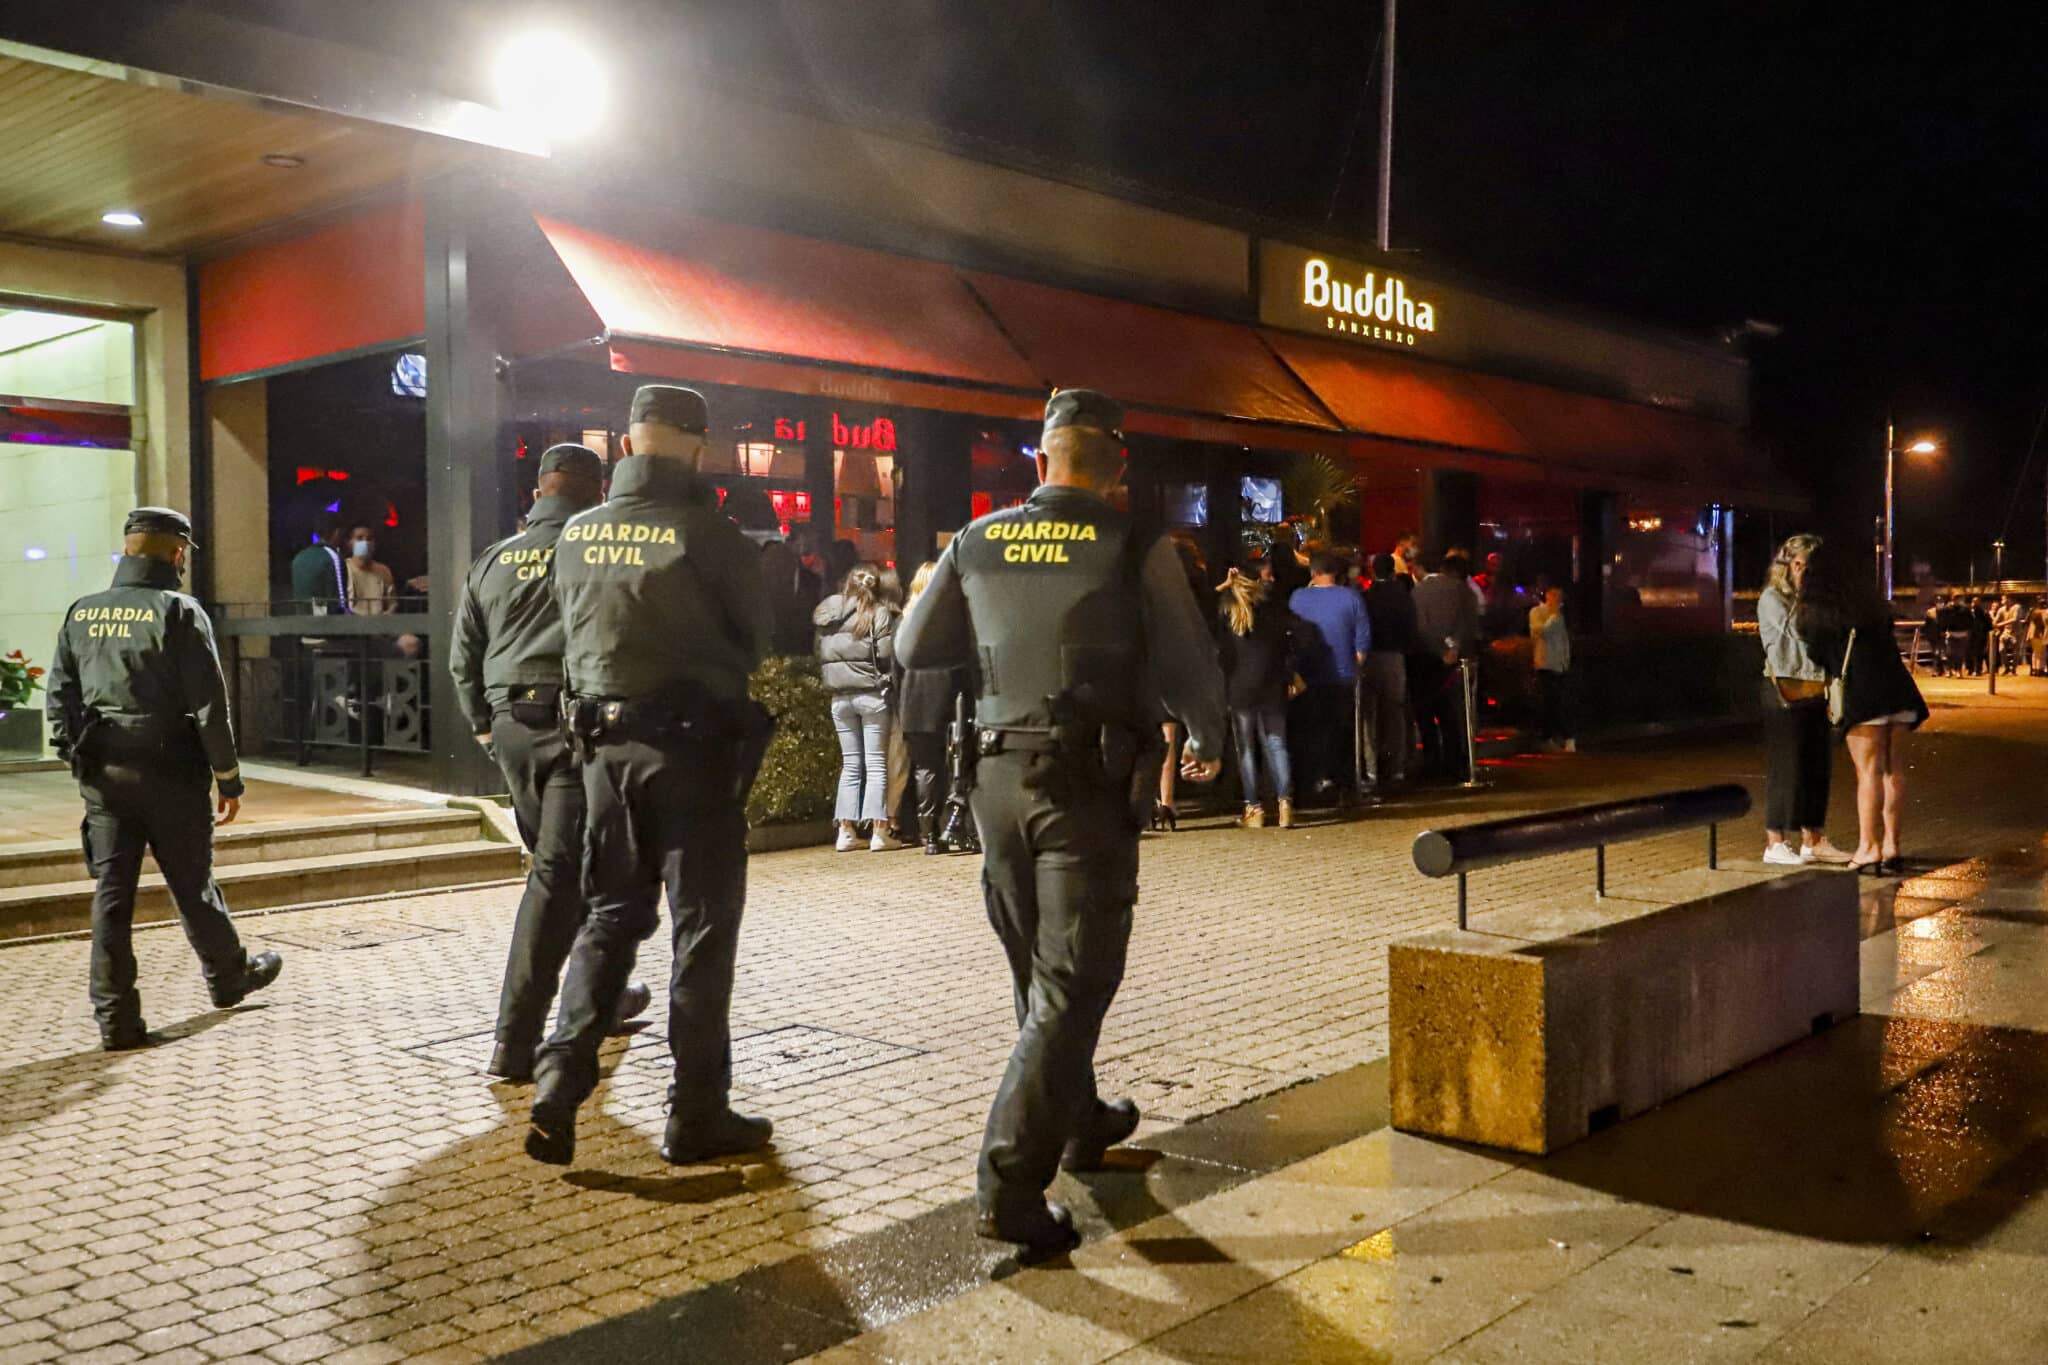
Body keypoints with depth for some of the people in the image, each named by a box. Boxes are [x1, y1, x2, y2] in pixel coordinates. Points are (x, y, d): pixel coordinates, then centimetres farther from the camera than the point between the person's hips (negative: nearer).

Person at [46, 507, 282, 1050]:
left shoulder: (80, 613, 6)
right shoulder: (180, 613, -10)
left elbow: (59, 696, 8)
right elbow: (209, 705, -12)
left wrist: (78, 756, 15)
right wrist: (229, 779, -5)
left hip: (101, 775, 4)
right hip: (169, 774, -4)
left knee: (112, 892, 5)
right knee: (192, 883, 12)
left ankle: (116, 1018, 6)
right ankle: (229, 977, 32)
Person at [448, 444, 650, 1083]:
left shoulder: (494, 560, 12)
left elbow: (463, 656, 16)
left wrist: (485, 725, 24)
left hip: (512, 725, 7)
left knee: (566, 862, 20)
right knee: (559, 875, -5)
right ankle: (515, 1040, -6)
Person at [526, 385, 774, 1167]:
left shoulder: (576, 535, 3)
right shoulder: (707, 533, -13)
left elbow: (575, 637, 12)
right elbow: (755, 641, -2)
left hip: (607, 743, 5)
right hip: (695, 747, -5)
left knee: (612, 913, 17)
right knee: (703, 925, 5)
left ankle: (560, 1082, 5)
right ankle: (697, 1114, 10)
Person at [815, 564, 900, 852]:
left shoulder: (826, 615, 6)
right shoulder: (880, 614, -7)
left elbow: (821, 655, 9)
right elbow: (887, 655, -10)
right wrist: (888, 681, 6)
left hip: (839, 696, 4)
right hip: (872, 694, -4)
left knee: (850, 764, 12)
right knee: (876, 763, 1)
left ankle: (846, 830, 9)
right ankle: (878, 832, -3)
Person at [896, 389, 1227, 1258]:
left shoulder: (978, 542, 4)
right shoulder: (1135, 550, -7)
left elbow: (914, 649, 11)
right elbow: (1192, 667, -2)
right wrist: (1207, 742, 18)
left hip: (999, 772, 5)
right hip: (1090, 779, -5)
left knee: (1039, 971, 21)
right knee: (1071, 985, -1)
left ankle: (1080, 1122, 39)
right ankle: (1010, 1183, -8)